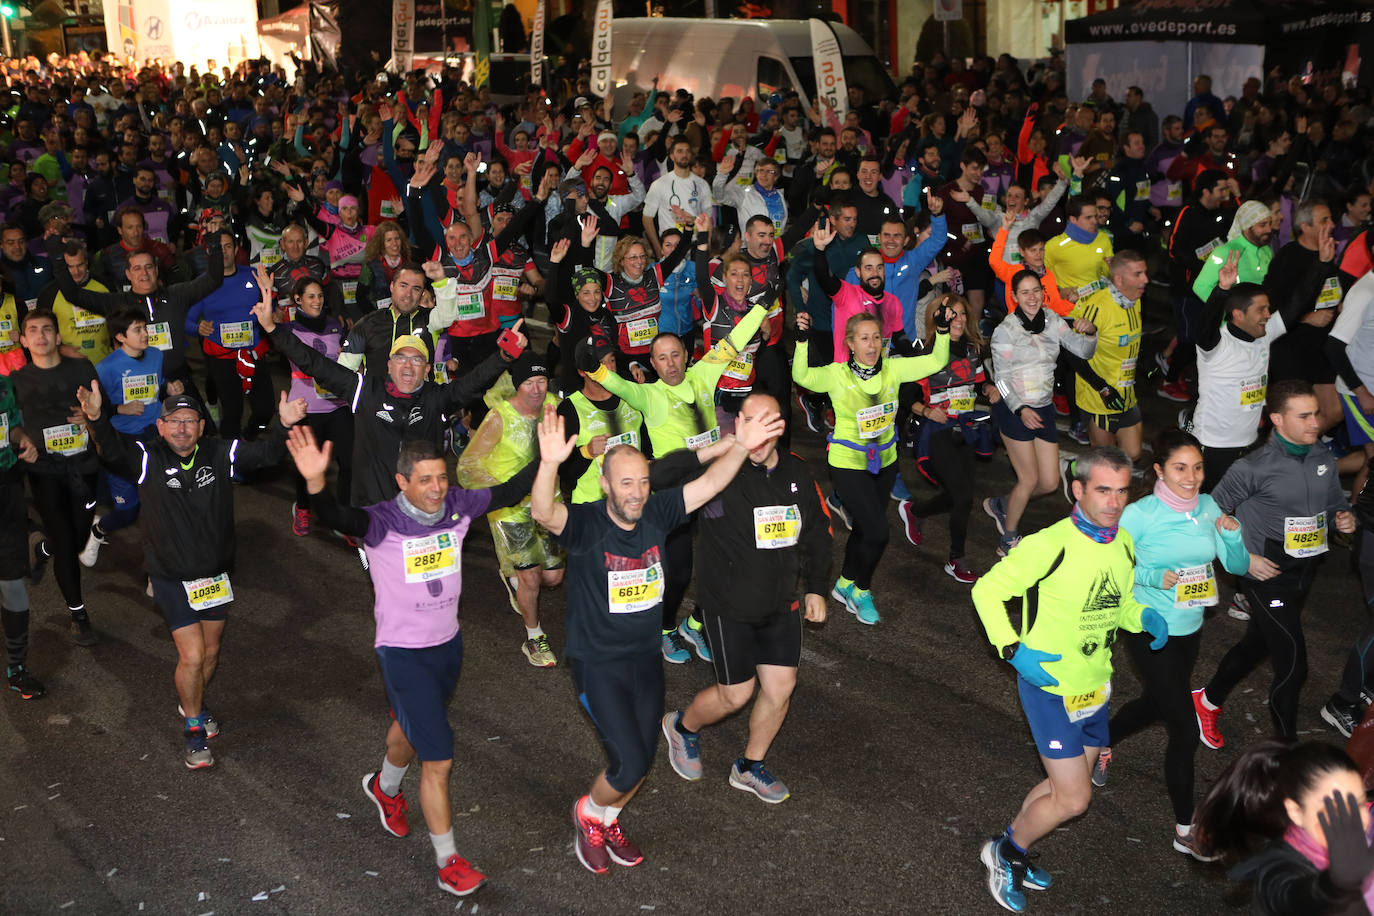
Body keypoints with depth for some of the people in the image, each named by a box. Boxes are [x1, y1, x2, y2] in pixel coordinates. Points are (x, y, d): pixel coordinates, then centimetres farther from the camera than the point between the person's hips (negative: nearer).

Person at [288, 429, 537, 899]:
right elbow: (340, 518, -44)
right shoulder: (383, 522, -25)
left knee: (411, 727, 30)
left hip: (448, 643, 6)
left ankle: (384, 788, 61)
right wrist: (316, 482, -63)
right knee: (438, 760, -5)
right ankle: (449, 864, 11)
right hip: (404, 653, -6)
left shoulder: (458, 505, -10)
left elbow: (509, 492, -5)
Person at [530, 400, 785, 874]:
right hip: (599, 663, -6)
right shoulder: (584, 523, -21)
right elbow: (543, 513, -41)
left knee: (642, 760, 17)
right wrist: (550, 464, -61)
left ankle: (608, 822, 46)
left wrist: (741, 446, -27)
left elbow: (708, 484, -9)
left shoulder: (656, 513, -7)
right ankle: (589, 813, 23)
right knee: (629, 766, -10)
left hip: (647, 657, 6)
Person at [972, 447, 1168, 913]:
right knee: (1073, 798, -6)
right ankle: (1006, 852, 19)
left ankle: (1013, 848, 41)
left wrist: (1145, 617, -6)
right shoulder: (1049, 545, -23)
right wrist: (1014, 650, -23)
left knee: (1067, 787, 18)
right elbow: (987, 590, -15)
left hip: (1096, 686, 7)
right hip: (1050, 686, -7)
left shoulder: (1124, 544, 0)